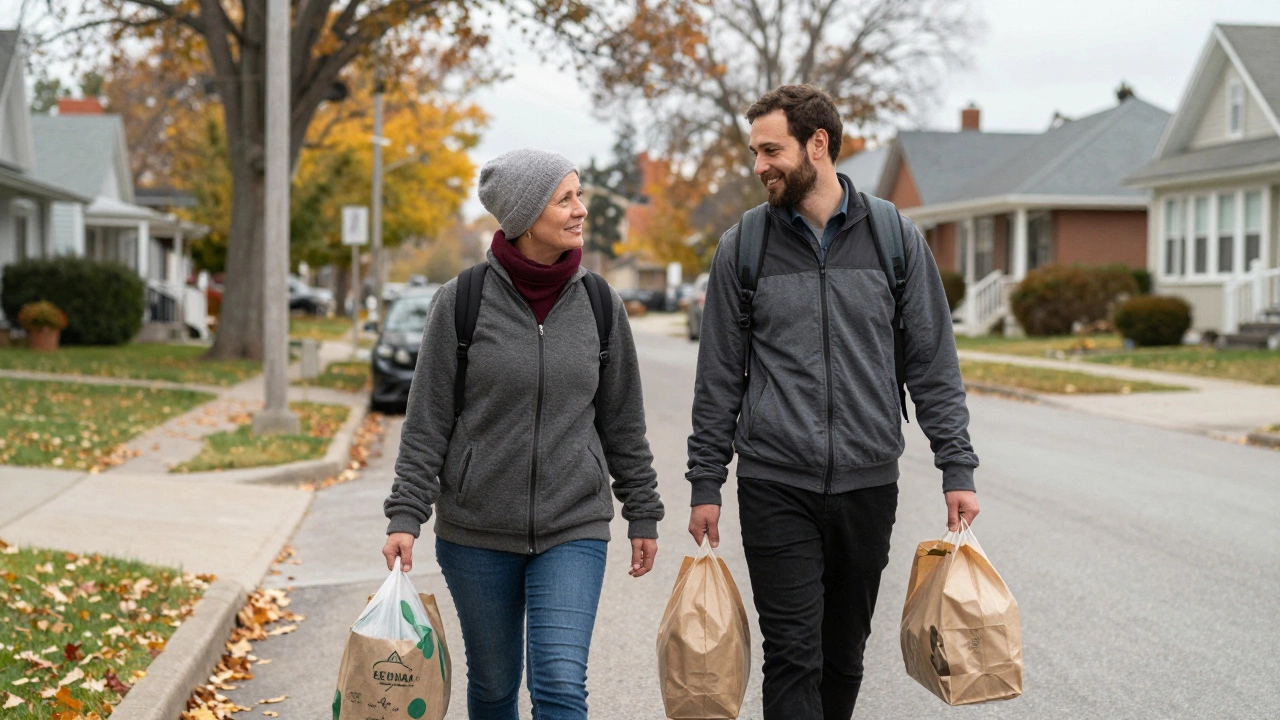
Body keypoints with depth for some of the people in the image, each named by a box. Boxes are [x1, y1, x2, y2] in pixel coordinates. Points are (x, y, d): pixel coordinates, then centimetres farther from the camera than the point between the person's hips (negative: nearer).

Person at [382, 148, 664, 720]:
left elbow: (622, 422, 8)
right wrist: (405, 516, -8)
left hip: (574, 528, 1)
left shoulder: (599, 305, 1)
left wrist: (643, 515, 10)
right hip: (477, 531, 0)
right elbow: (426, 423, -3)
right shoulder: (462, 302, -6)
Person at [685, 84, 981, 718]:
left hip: (868, 482, 1)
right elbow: (719, 375, 6)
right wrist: (705, 483, 3)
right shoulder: (742, 247, 3)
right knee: (793, 656, -5)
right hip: (775, 487, -1)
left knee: (844, 655, 12)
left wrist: (957, 470, 0)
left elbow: (933, 364, 5)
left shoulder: (896, 238, 3)